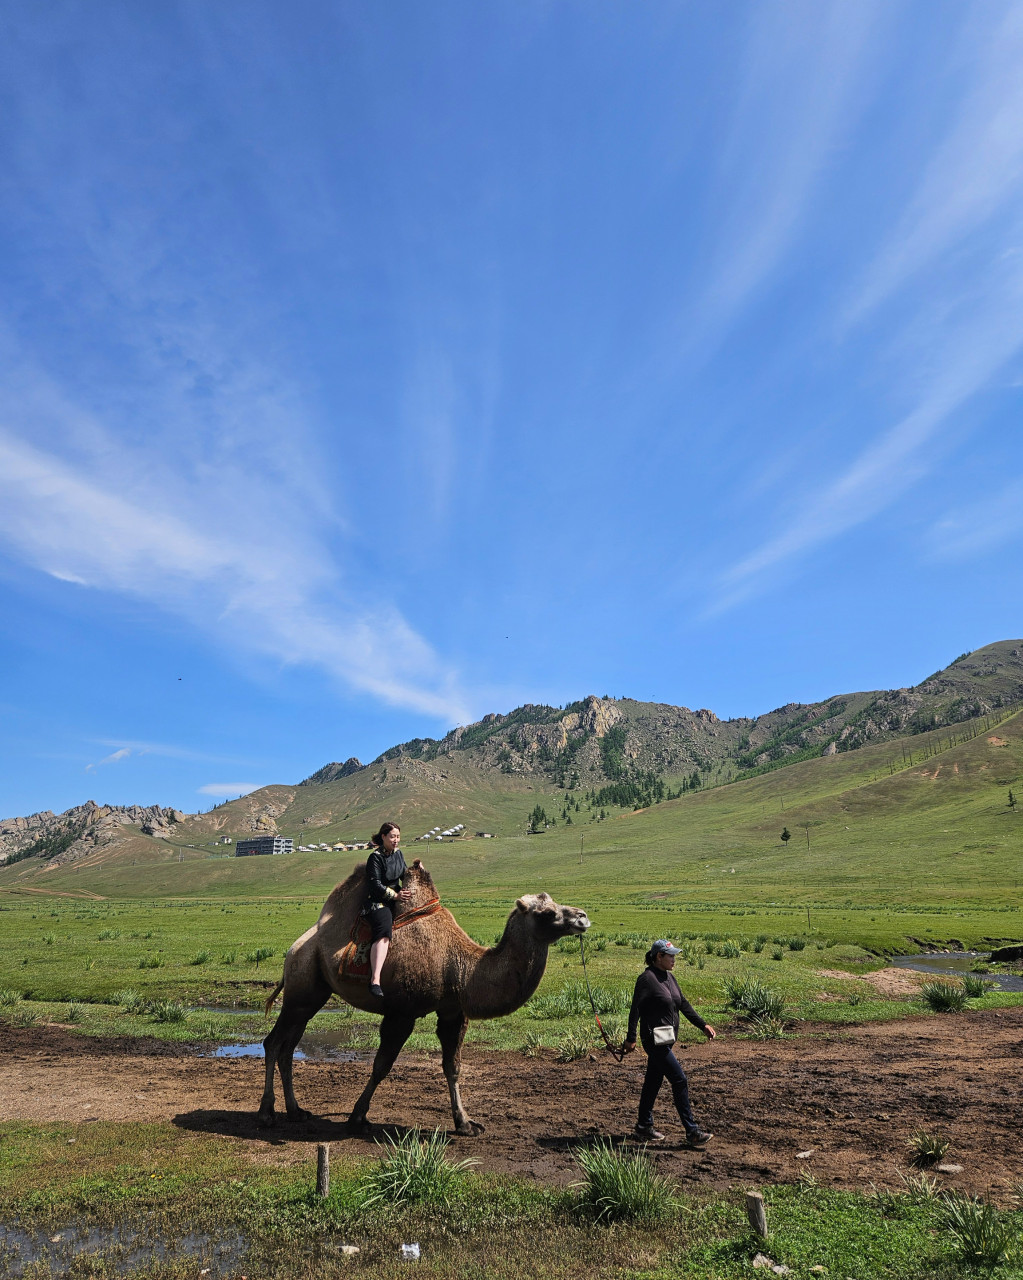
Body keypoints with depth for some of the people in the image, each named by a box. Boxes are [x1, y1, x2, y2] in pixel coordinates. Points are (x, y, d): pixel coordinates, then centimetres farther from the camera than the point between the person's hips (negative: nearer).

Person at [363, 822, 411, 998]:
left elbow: (405, 874, 24)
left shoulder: (398, 854, 14)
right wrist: (395, 895, -16)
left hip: (396, 900, 8)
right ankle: (375, 980, -43)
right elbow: (376, 885, -13)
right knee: (384, 930, -32)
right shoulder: (375, 858, -8)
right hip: (377, 902, -8)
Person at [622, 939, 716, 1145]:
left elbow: (683, 1004, 15)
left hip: (667, 1039, 9)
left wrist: (703, 1025, 9)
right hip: (655, 1039, -9)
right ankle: (692, 1132, 0)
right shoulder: (647, 978, -17)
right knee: (679, 1080, -7)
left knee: (653, 1082, 16)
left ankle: (644, 1127, 28)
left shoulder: (669, 977, 10)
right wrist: (631, 1039, -17)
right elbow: (635, 1009, -17)